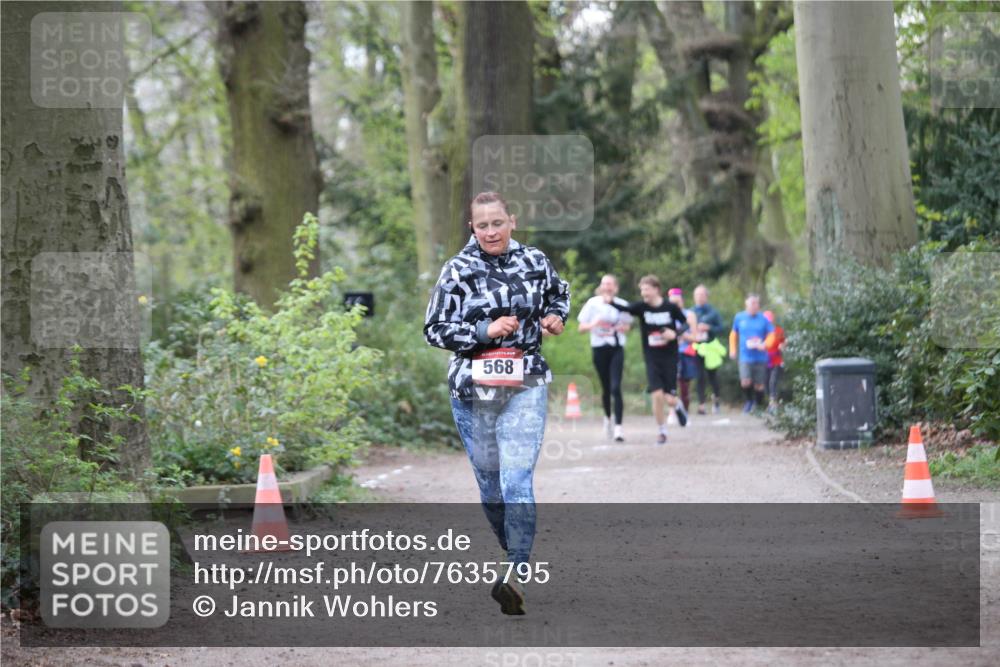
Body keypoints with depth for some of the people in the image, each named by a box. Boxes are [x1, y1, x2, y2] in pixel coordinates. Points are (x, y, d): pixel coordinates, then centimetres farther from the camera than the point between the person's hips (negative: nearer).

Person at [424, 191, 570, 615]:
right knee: (489, 480, 10)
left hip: (526, 385, -1)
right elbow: (435, 330, -4)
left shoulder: (535, 262, 4)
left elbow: (558, 292, 25)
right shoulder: (458, 271, -2)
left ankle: (516, 577, -20)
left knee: (517, 480, -13)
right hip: (473, 388, 1)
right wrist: (485, 331, -16)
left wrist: (556, 316, 4)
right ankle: (516, 556, 30)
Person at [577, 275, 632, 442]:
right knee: (606, 387, 9)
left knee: (616, 387, -13)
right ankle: (607, 417, 35)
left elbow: (627, 327, 10)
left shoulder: (622, 304, 3)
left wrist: (617, 328, -12)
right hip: (599, 348, 1)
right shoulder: (593, 303, 2)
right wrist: (593, 325, -17)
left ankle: (618, 426, -16)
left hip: (617, 348, -1)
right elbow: (581, 327, 4)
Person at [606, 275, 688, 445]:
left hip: (670, 358, -1)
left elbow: (685, 322, 5)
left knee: (669, 398, -2)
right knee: (657, 395, -12)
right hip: (652, 359, 1)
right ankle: (661, 431, 8)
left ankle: (677, 406, 36)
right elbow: (626, 308, -20)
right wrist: (610, 302, -38)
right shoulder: (641, 307, -4)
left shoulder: (670, 307, -6)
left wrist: (675, 333, -15)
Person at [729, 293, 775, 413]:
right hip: (745, 357, 0)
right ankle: (749, 400, 11)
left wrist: (764, 344, -19)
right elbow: (734, 334, 18)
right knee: (745, 382, -16)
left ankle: (758, 404, 24)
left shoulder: (763, 319, -1)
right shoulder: (739, 317, 5)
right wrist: (733, 349, 12)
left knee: (759, 385, 3)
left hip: (760, 357, 0)